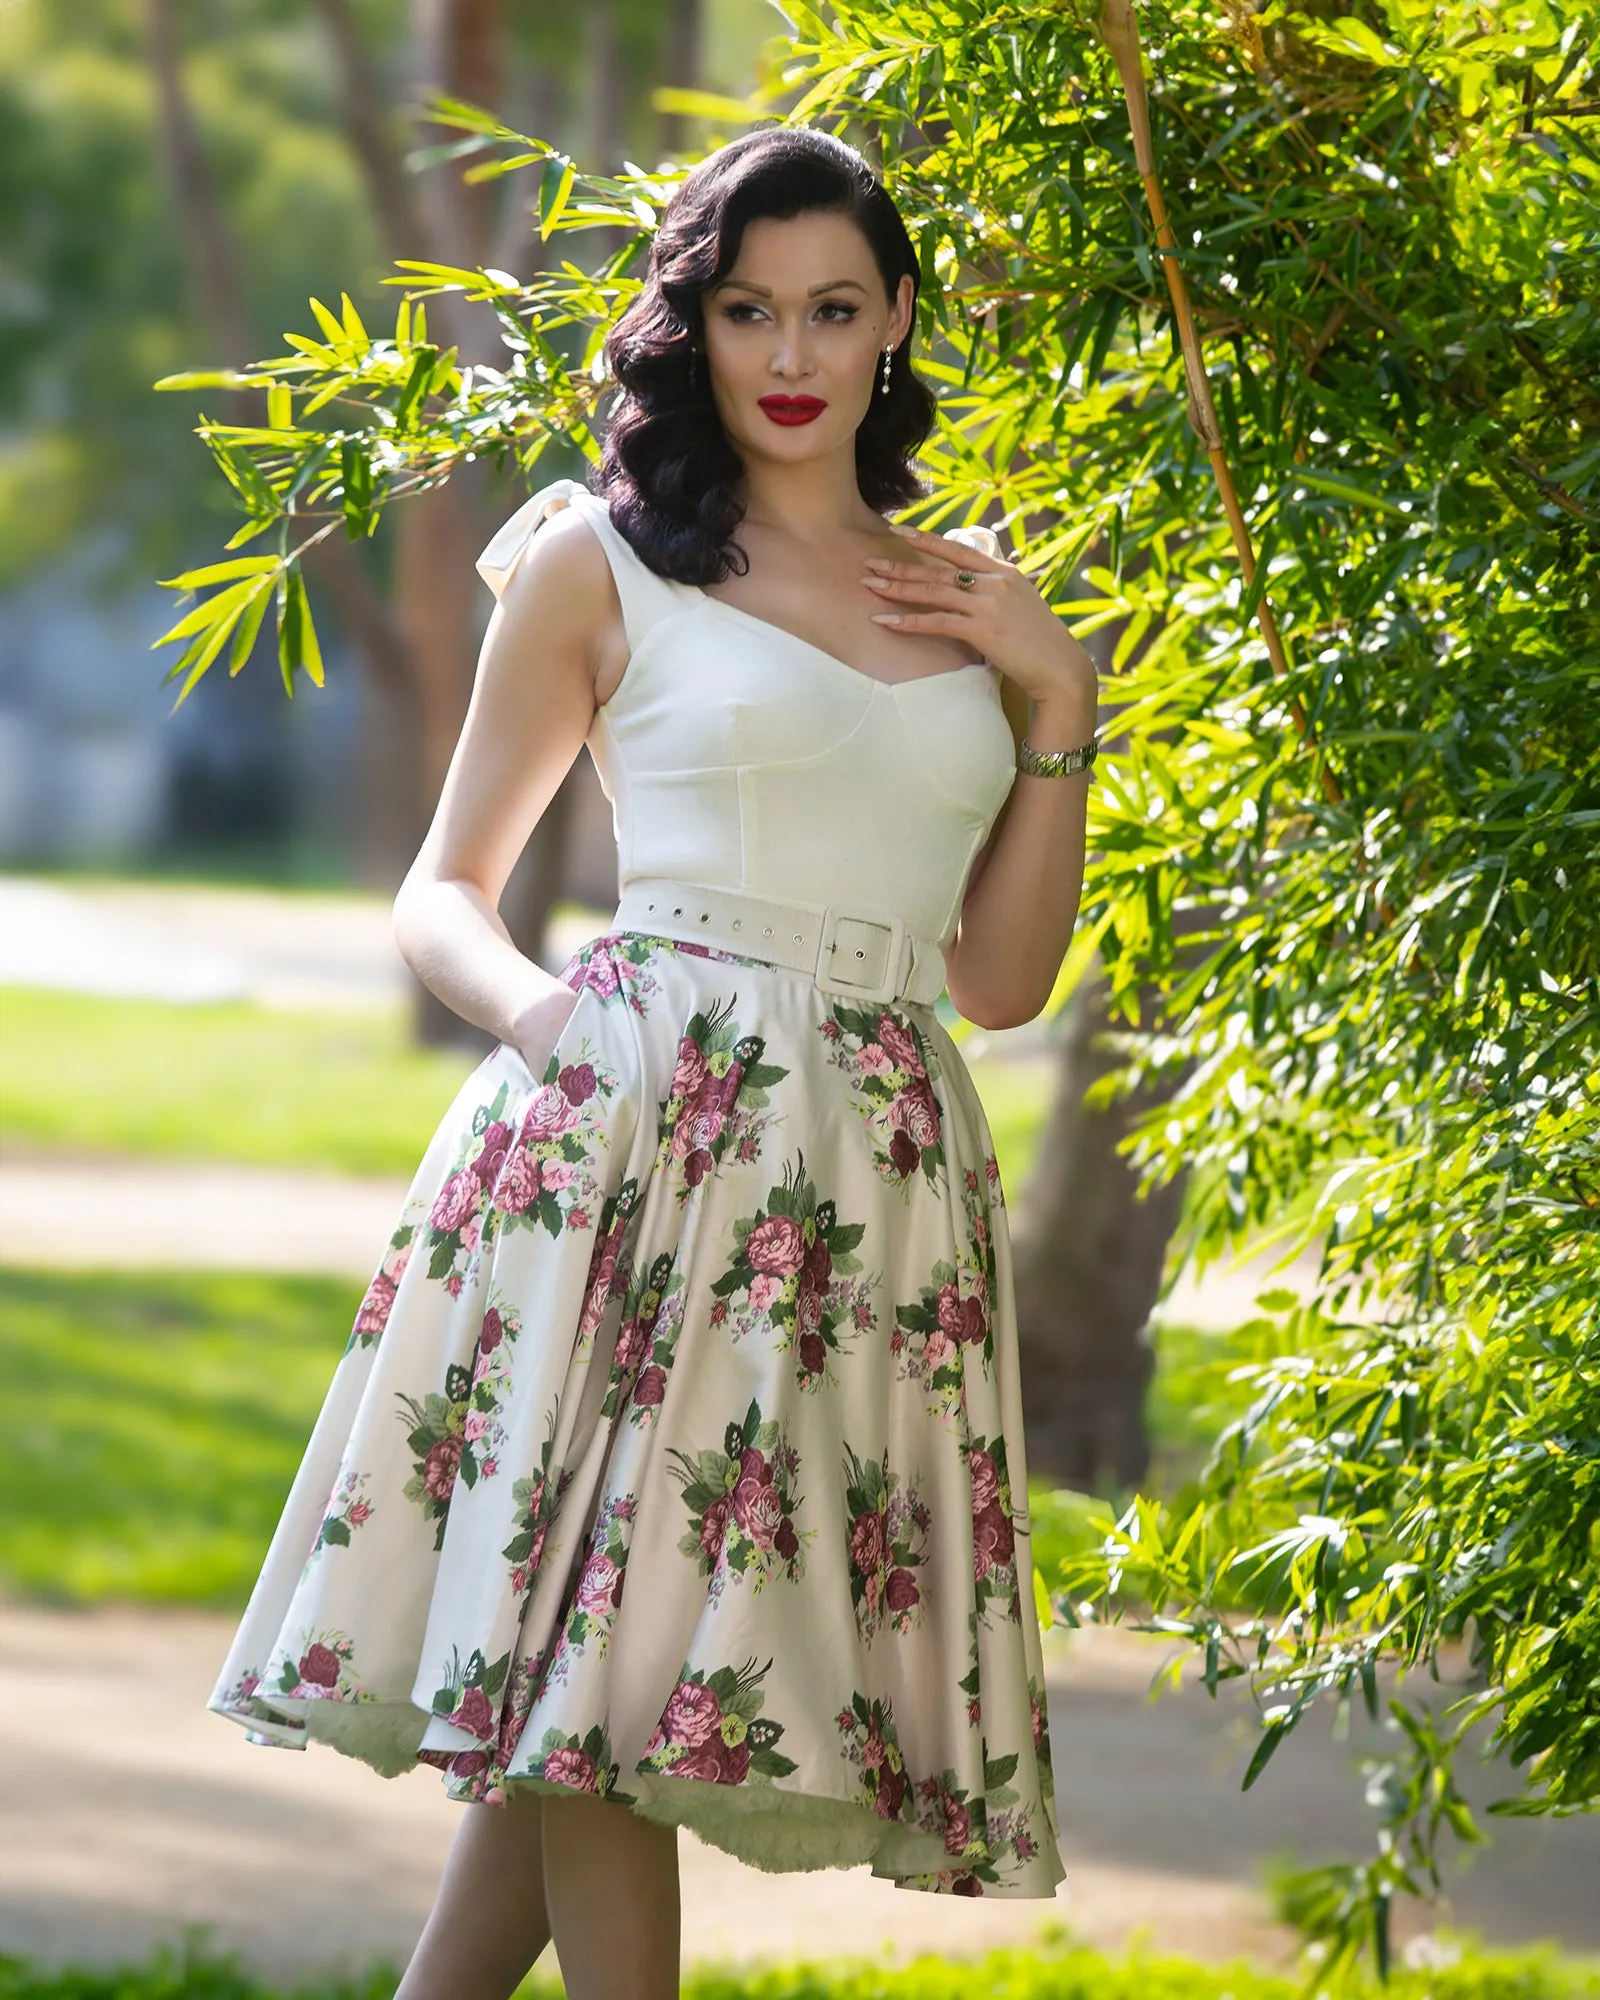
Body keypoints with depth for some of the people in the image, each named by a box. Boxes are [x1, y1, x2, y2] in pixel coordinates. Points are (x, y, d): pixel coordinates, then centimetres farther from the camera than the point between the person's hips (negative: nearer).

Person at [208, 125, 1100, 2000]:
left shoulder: (965, 597, 17)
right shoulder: (600, 564, 6)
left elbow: (1002, 977, 16)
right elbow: (443, 894, 9)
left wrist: (1057, 702, 7)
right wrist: (541, 1010, -12)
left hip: (885, 1168, 3)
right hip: (643, 1125, -3)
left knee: (584, 1685, 2)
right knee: (598, 1649, -10)